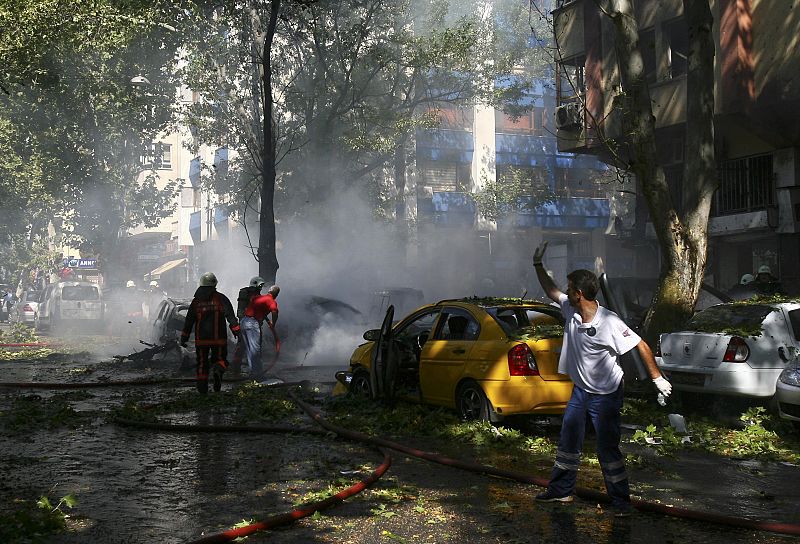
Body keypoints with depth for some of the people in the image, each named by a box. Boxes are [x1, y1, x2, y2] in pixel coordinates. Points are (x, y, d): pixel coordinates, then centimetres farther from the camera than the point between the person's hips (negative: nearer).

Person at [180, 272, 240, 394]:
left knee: (202, 362, 11)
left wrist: (184, 337, 14)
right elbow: (230, 315, -10)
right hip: (218, 338, -2)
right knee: (220, 359, 10)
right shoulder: (221, 299, -1)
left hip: (201, 338, 2)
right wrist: (236, 331, -11)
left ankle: (202, 388, 5)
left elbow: (189, 320, 9)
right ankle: (218, 369, -23)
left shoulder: (196, 300, 7)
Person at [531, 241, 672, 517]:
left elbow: (641, 345, -21)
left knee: (608, 448, -3)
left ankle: (621, 501, 9)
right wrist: (538, 264, 8)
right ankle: (561, 490, 28)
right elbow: (551, 290, 12)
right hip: (580, 390, 7)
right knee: (568, 442, 14)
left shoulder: (608, 322, -26)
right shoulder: (571, 309, -6)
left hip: (606, 394, -7)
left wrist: (657, 378, -20)